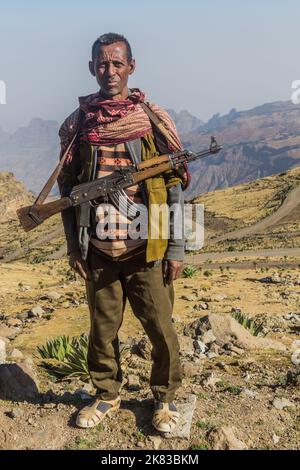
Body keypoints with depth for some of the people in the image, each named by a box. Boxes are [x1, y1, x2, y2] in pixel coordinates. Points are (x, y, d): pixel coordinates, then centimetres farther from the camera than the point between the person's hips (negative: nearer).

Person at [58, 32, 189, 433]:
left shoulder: (154, 120, -1)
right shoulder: (77, 124, 3)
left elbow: (174, 188, -1)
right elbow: (67, 189, 7)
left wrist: (177, 248, -4)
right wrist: (73, 246, 4)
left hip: (147, 250, -1)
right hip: (98, 251, 2)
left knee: (161, 328, 6)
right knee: (103, 328, 13)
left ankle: (166, 396, 28)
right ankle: (107, 395, 33)